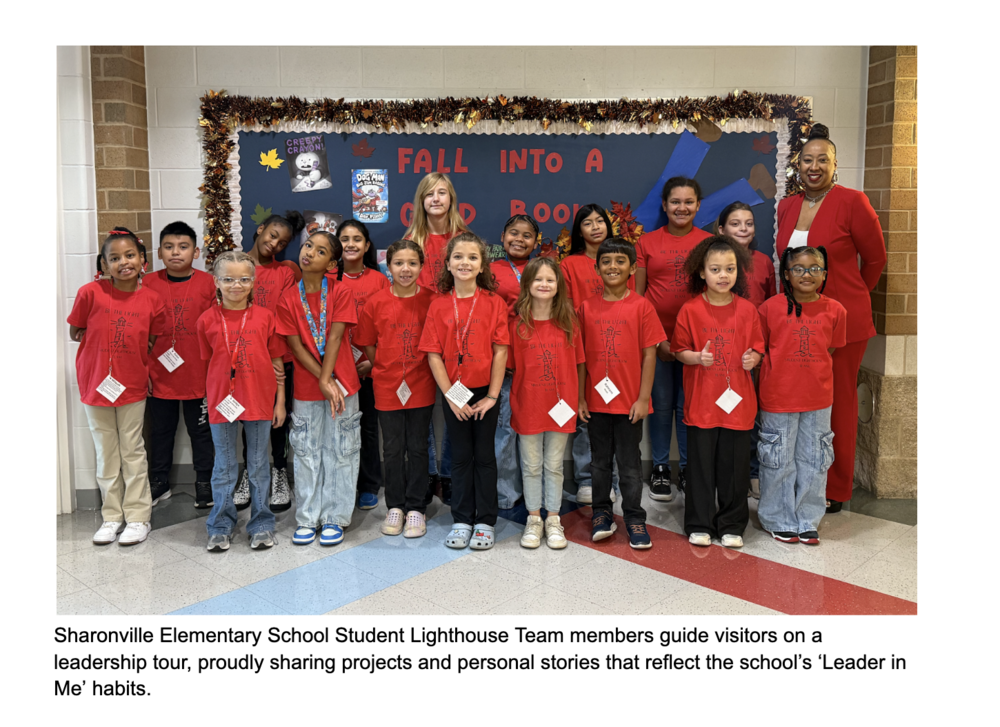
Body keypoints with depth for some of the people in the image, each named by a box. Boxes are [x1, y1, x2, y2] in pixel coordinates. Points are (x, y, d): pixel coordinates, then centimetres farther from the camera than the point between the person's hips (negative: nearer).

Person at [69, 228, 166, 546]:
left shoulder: (152, 299, -6)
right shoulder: (90, 292, -11)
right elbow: (75, 333, -1)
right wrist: (109, 342, -3)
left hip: (132, 386, 0)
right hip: (96, 385, 0)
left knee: (133, 453, 8)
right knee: (106, 454, 12)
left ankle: (137, 516, 19)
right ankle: (112, 516, 25)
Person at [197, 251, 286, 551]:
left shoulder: (265, 316, -1)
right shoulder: (207, 320, 0)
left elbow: (276, 363, 3)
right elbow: (209, 361, 8)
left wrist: (280, 401, 2)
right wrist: (215, 395, 2)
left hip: (259, 402, 0)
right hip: (221, 402, 0)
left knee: (259, 466, 10)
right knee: (224, 467, 11)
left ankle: (262, 525, 22)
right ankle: (220, 526, 24)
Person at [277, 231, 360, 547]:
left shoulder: (340, 293, -5)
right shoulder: (288, 299, -1)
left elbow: (335, 339, -10)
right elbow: (296, 346, -5)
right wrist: (323, 380, -13)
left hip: (342, 383, -1)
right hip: (305, 388, 2)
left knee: (340, 452, 6)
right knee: (307, 453, 10)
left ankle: (334, 518, 19)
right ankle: (307, 519, 22)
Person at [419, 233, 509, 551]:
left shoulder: (494, 303, -5)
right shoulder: (439, 305, -2)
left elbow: (500, 352, -7)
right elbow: (434, 355, -3)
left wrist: (492, 396, -10)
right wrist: (450, 396, -8)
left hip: (485, 392, -1)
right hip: (453, 393, 1)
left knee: (484, 456, 7)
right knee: (461, 456, 12)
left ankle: (485, 522, 19)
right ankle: (462, 520, 23)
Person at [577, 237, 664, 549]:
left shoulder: (641, 306, -4)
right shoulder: (586, 307, 3)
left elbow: (649, 354, -4)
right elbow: (581, 356, 5)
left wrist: (643, 398, -9)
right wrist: (580, 398, 2)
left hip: (629, 401, -2)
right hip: (596, 400, 3)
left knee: (629, 463, 7)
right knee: (599, 461, 14)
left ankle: (634, 519, 20)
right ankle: (602, 515, 28)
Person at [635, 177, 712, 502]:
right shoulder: (647, 242, 4)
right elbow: (636, 293, 3)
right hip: (656, 338, 0)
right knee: (660, 404, 7)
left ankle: (688, 469, 22)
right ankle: (660, 468, 20)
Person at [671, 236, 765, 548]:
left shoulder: (747, 310, 2)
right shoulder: (690, 309, -3)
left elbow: (758, 348, 10)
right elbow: (679, 349, 2)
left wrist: (753, 358, -12)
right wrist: (697, 357, -17)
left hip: (738, 400, 1)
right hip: (701, 401, -1)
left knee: (735, 464, 7)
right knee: (700, 464, 6)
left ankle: (732, 525, 23)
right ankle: (699, 525, 21)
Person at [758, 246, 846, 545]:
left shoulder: (834, 310, -1)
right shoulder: (771, 307, -7)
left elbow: (831, 351, 10)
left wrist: (811, 373, 1)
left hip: (818, 399, 2)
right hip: (777, 397, -2)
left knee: (813, 460, 12)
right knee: (778, 460, 8)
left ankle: (808, 521, 28)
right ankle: (780, 521, 24)